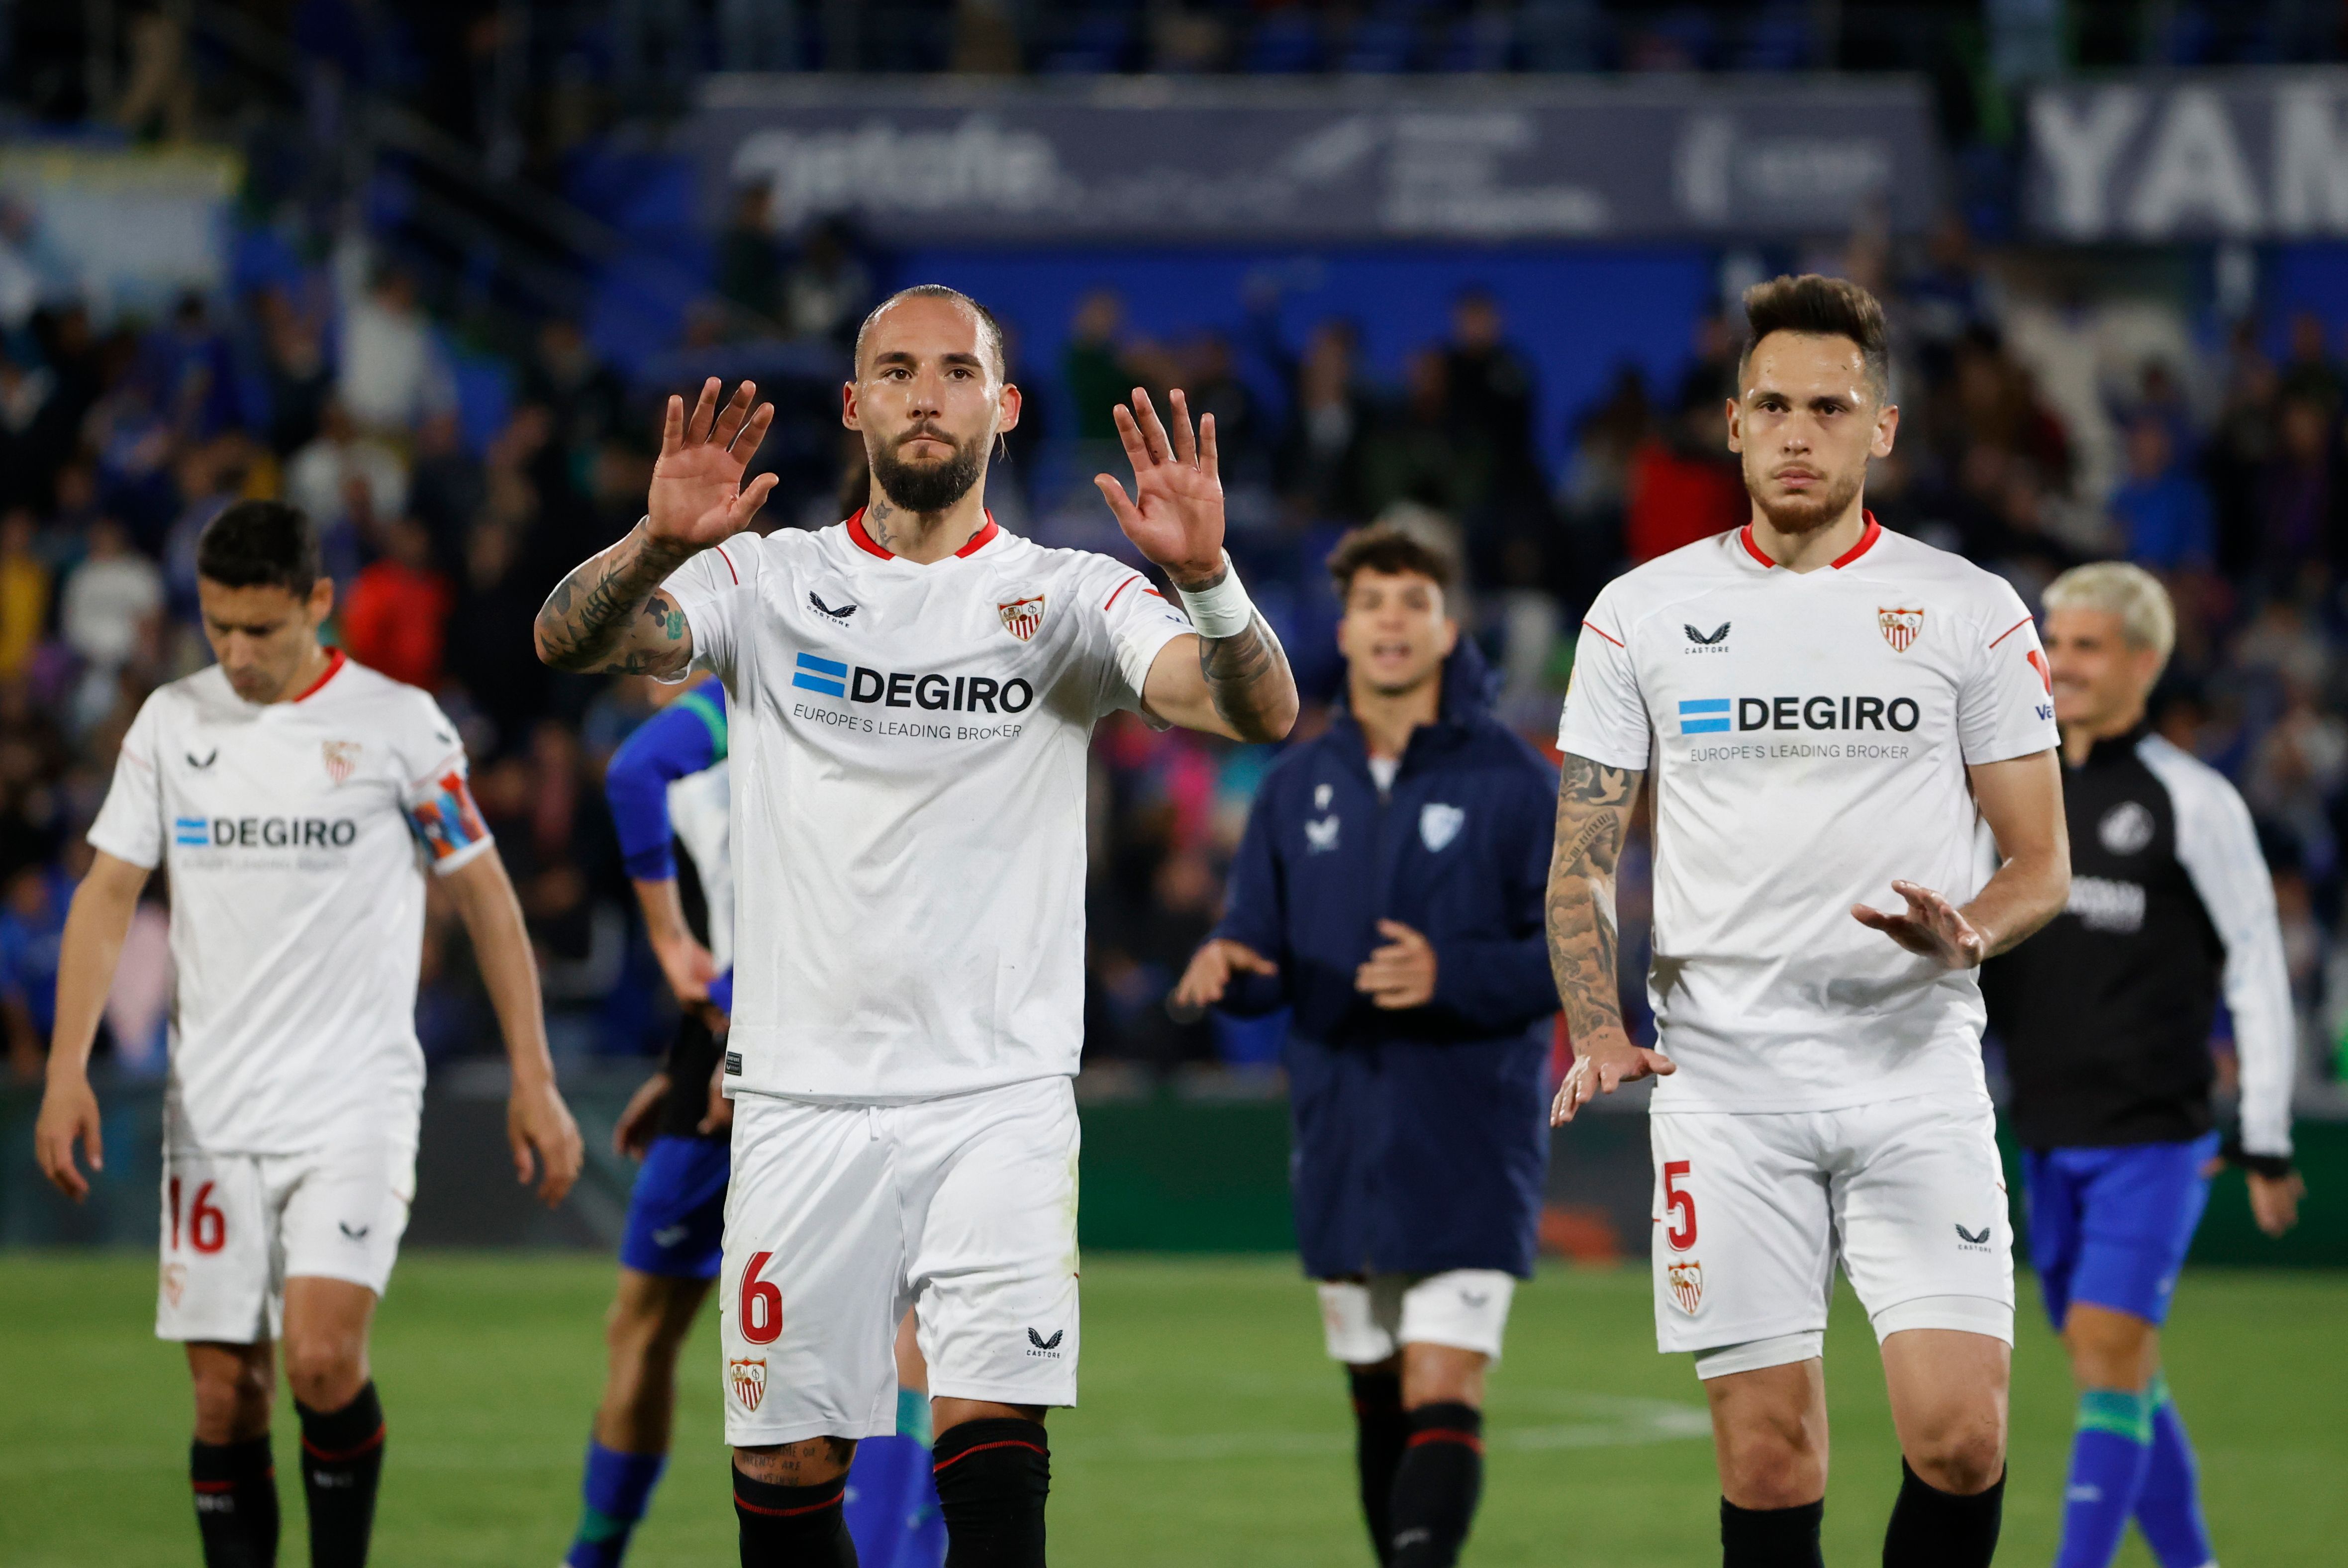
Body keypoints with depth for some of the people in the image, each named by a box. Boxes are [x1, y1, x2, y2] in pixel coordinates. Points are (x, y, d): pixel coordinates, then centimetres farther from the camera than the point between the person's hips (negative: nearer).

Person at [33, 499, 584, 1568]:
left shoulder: (397, 722, -2)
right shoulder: (172, 722, 7)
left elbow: (483, 894, 4)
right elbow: (109, 891, 7)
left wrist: (532, 1078, 1)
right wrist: (68, 1068, -5)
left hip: (354, 1108, -3)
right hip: (212, 1112, 3)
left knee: (323, 1360, -20)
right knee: (225, 1393, 2)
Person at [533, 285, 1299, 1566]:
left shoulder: (1067, 597, 4)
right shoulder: (768, 580, 7)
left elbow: (1262, 712, -10)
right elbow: (568, 641, -8)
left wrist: (1204, 576, -31)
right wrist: (658, 543, -30)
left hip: (999, 1103, -1)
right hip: (802, 1101, 1)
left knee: (993, 1453, -14)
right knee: (787, 1464, 4)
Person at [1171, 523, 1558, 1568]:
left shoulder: (1514, 783, -4)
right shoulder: (1299, 788, 10)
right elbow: (1265, 966, 11)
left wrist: (1450, 975, -23)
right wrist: (1226, 969, -13)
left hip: (1471, 1141, -5)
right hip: (1342, 1146, 5)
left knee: (1441, 1392, -15)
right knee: (1377, 1399, 12)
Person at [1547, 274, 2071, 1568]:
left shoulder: (1972, 613, 6)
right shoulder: (1642, 613, 7)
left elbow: (2042, 859, 8)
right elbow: (1579, 864, 8)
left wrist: (1968, 934, -15)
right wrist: (1599, 1033, -9)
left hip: (1915, 1066, 0)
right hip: (1724, 1085, 0)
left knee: (1960, 1438, -12)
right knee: (1768, 1461, -2)